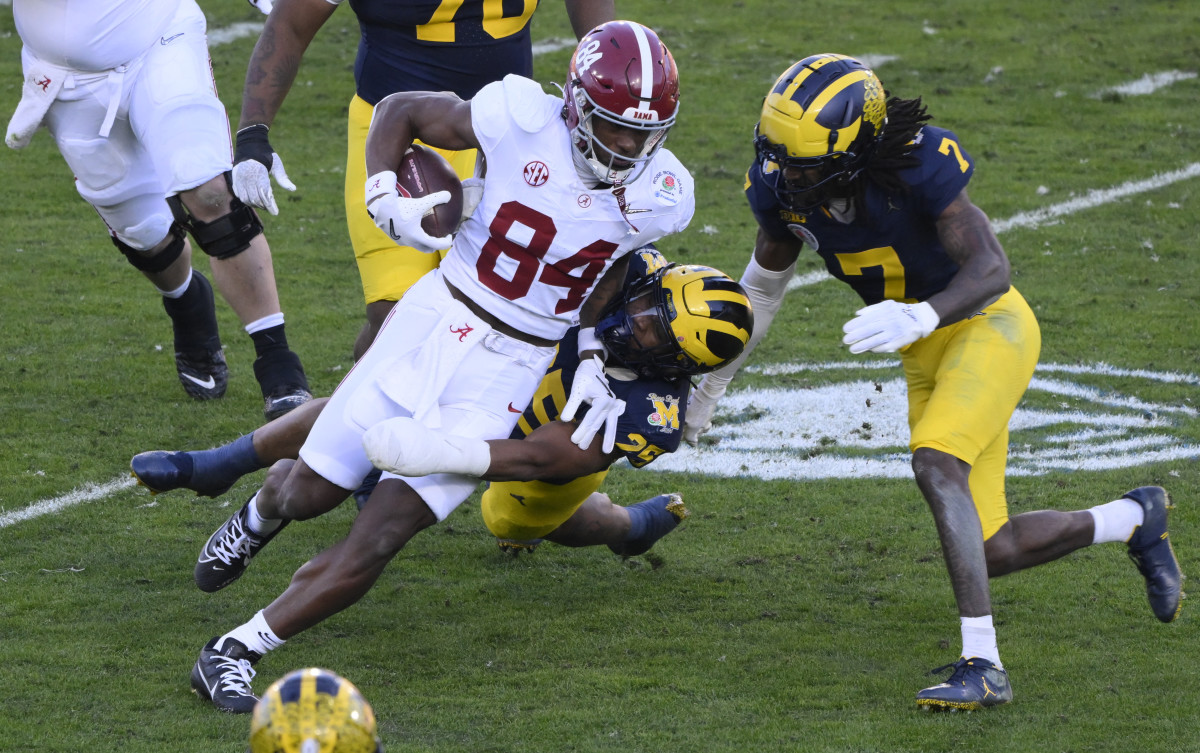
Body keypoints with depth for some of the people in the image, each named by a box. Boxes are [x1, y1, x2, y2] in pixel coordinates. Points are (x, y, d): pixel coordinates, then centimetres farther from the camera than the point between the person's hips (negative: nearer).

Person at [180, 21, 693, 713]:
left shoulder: (658, 197, -11)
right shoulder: (524, 120, -18)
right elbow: (400, 111, -1)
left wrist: (592, 361, 3)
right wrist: (387, 199, -15)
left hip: (505, 371, 0)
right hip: (434, 320, 0)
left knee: (379, 542, -10)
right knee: (310, 492, 13)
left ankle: (236, 652, -1)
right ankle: (264, 510, 51)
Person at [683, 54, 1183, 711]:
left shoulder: (917, 167, -29)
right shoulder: (782, 190, -12)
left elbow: (991, 269, -31)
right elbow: (764, 285, 7)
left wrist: (915, 317, -49)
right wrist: (709, 387, 15)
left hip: (987, 323, -7)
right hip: (926, 352, 7)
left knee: (935, 464, -32)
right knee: (992, 552, 3)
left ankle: (982, 665, -31)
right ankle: (1136, 519, 31)